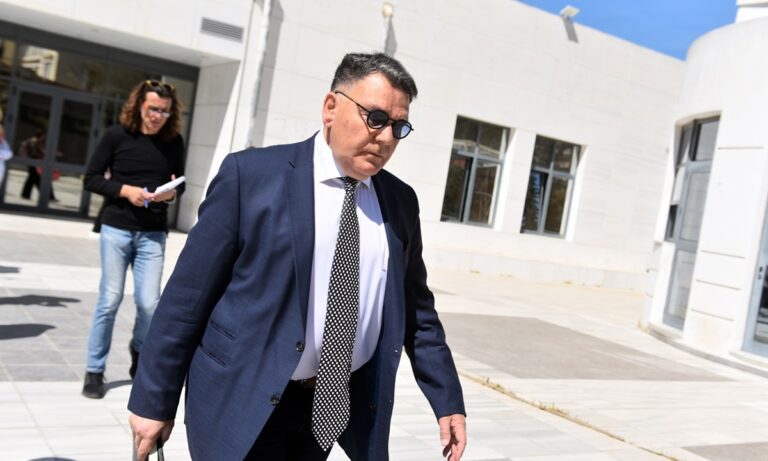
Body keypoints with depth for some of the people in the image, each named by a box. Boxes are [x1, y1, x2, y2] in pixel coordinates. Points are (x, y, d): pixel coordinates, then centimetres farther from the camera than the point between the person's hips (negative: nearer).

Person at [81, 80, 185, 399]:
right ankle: (94, 371, 15)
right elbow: (91, 178, -1)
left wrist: (172, 193, -10)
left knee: (149, 302, -3)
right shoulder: (117, 135, -3)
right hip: (116, 228, -2)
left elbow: (180, 183, 12)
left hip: (153, 233, 2)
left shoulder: (174, 142, 3)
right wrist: (125, 190, -16)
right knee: (110, 300, 0)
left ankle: (139, 349, 29)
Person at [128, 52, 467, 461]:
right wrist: (154, 400, -6)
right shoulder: (251, 174, -9)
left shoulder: (400, 201, 4)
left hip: (336, 405, 5)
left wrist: (448, 401, 8)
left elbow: (416, 310, 10)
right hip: (245, 402, -4)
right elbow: (188, 294, -8)